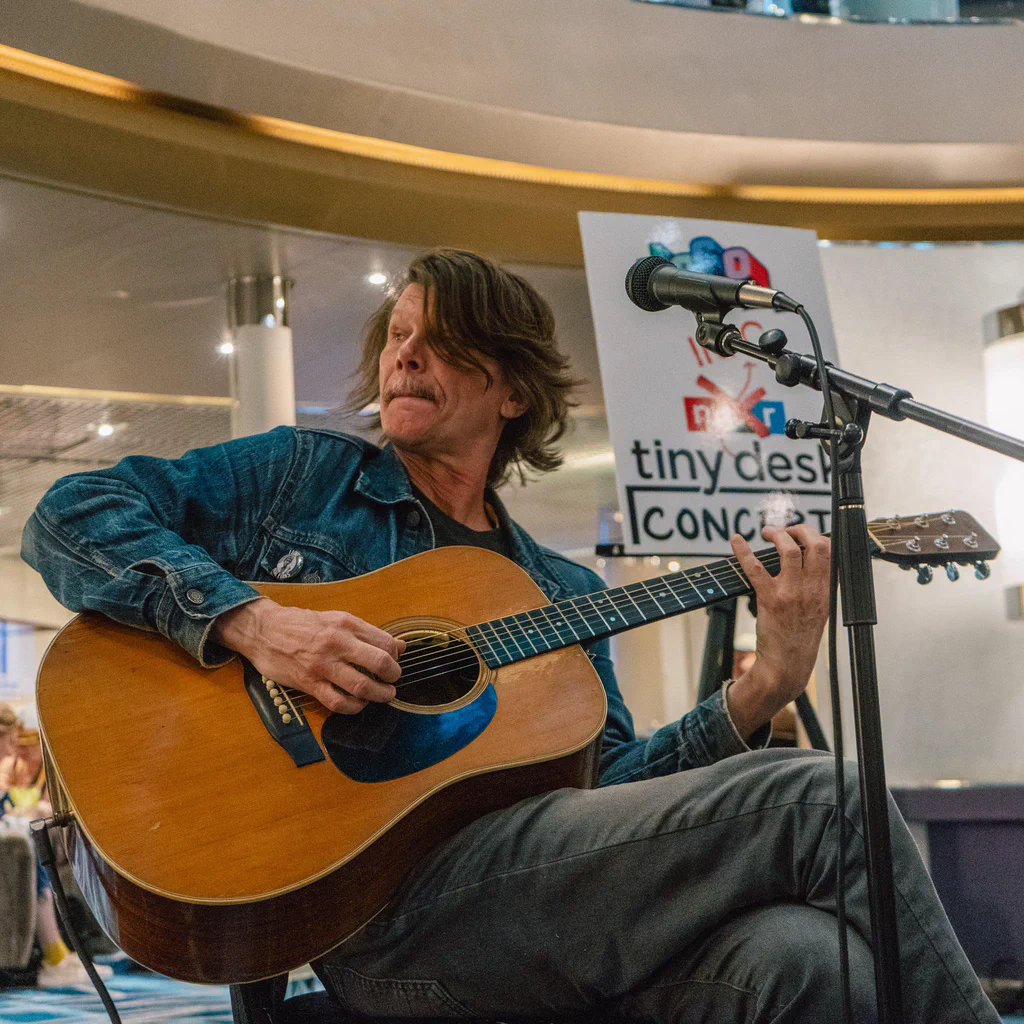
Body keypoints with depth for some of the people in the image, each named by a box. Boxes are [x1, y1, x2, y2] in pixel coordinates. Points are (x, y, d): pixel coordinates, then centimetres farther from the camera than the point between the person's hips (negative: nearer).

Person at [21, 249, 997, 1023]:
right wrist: (251, 621, -11)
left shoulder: (565, 594, 25)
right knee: (814, 801, -20)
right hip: (370, 891, -4)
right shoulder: (304, 475, 15)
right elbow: (69, 516, 4)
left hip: (547, 899, 4)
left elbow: (607, 788, 15)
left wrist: (763, 688, 2)